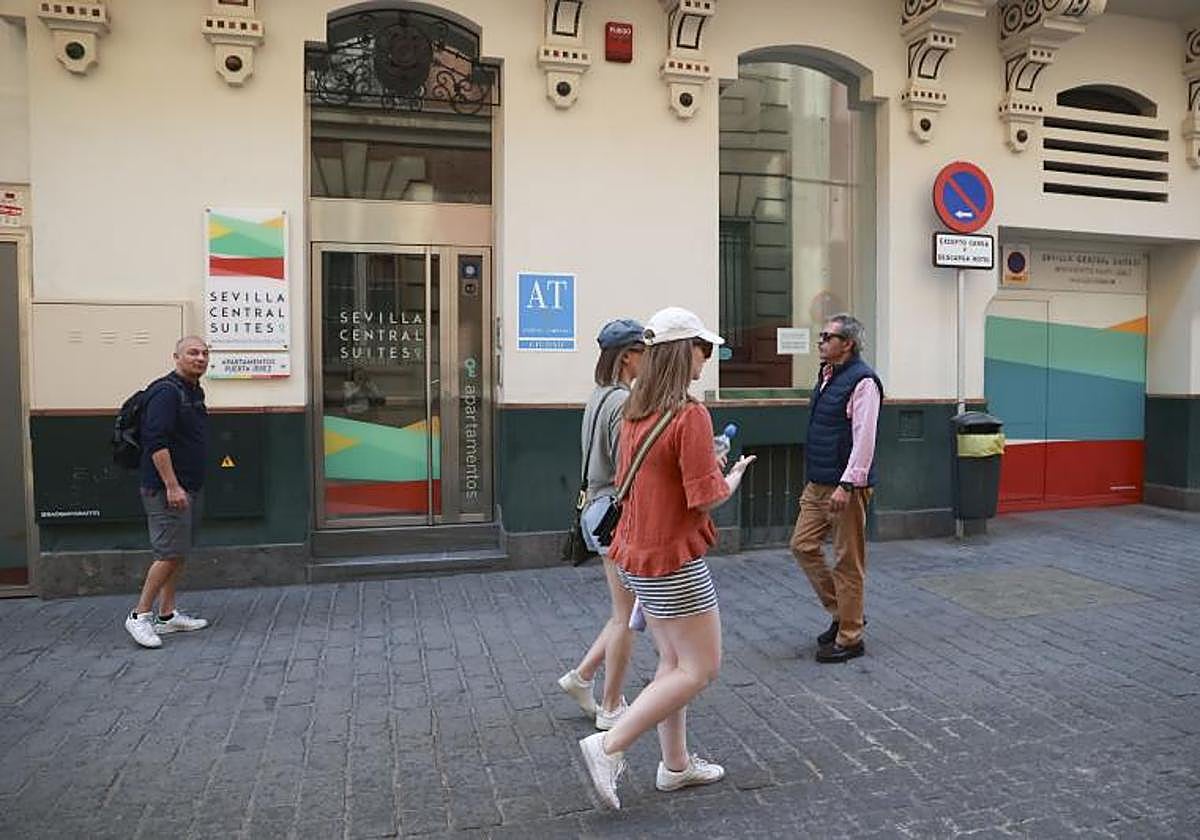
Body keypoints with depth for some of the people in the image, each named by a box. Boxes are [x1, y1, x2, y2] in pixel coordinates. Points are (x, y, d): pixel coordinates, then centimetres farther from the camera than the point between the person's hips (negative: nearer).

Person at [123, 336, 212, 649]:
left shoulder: (194, 391, 15)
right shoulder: (166, 391, -15)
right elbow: (157, 443, -22)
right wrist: (172, 487, -24)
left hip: (190, 487, 10)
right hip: (167, 489, -10)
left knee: (179, 553, 13)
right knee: (170, 553, -8)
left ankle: (167, 615, 21)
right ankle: (140, 615, 4)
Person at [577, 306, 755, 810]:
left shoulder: (634, 413, 5)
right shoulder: (690, 416, -20)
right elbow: (707, 499, -18)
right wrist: (734, 476, 1)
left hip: (639, 554, 9)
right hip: (673, 559, -9)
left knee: (673, 662, 19)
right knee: (701, 668, 4)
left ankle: (675, 764, 31)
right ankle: (609, 746, 1)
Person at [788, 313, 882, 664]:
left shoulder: (862, 381, -15)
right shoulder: (825, 375, 13)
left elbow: (864, 439, -21)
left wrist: (846, 485, -26)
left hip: (846, 487, -9)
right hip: (817, 484, 9)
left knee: (848, 561, 2)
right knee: (803, 545, 10)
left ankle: (849, 638, 15)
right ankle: (842, 612, 26)